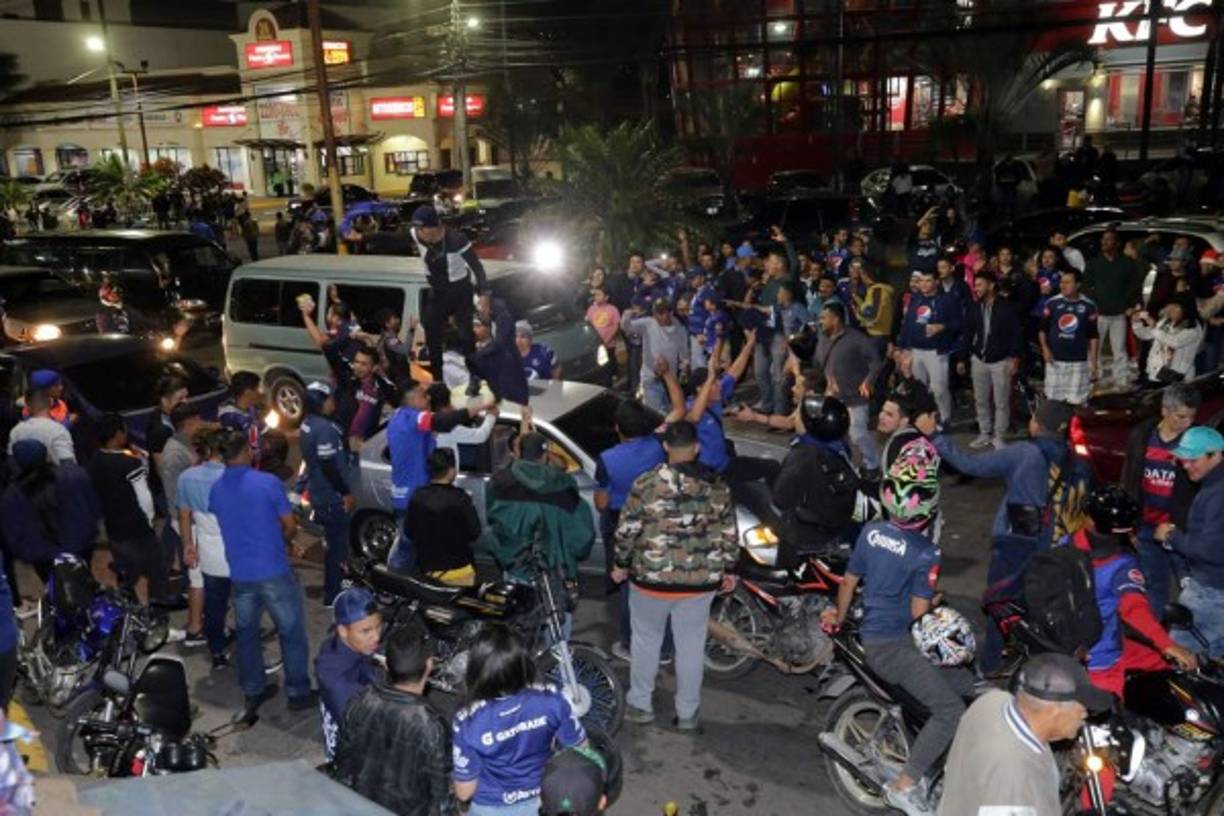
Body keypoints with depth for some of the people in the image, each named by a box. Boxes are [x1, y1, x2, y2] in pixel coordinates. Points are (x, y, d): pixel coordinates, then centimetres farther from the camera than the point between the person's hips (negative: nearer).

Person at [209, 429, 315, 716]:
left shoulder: (215, 490, 0)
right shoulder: (268, 483, -13)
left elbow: (222, 527, 14)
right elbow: (291, 526, -7)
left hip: (239, 574, 4)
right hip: (274, 572, -4)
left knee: (246, 633, 18)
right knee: (292, 633, 8)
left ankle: (253, 692, 28)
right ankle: (298, 693, 15)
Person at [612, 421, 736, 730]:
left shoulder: (647, 484, -13)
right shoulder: (717, 486, -3)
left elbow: (627, 531, -8)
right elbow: (730, 536, 3)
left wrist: (621, 564, 6)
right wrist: (728, 570, 15)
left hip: (652, 577, -2)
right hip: (701, 580, 2)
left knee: (646, 639, 17)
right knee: (691, 645, 14)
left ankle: (640, 704, 28)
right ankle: (687, 712, 25)